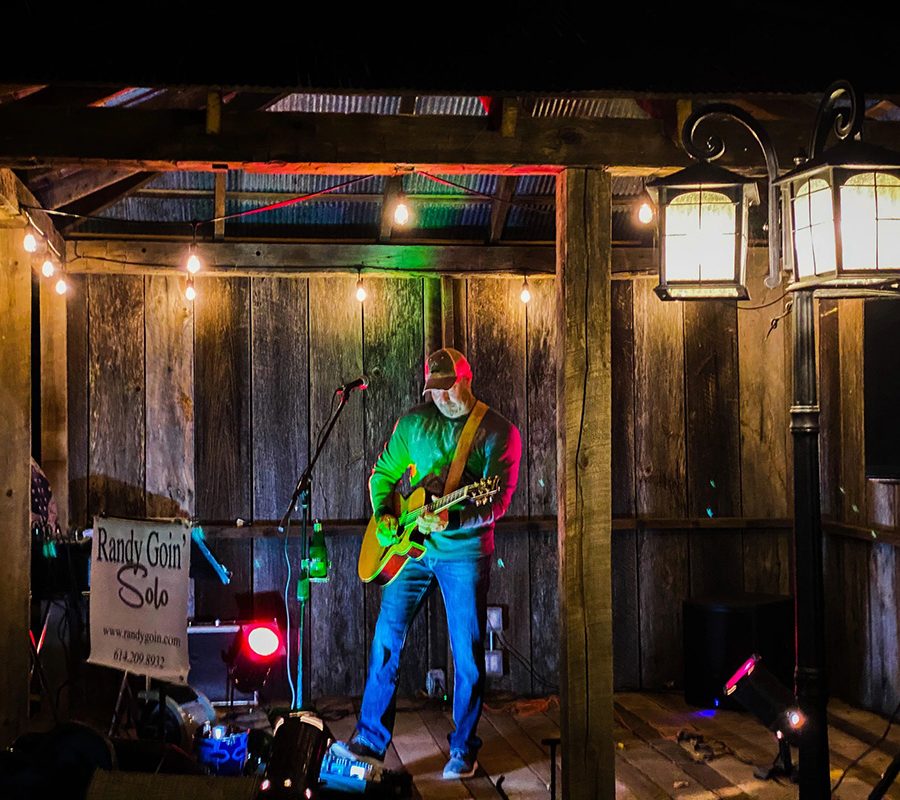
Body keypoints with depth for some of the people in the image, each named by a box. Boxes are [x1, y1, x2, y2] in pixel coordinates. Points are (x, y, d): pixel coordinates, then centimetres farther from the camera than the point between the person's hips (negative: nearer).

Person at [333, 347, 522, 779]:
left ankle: (463, 750, 15)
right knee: (386, 640, 1)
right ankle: (370, 739, 10)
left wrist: (449, 523, -27)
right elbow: (382, 473, 15)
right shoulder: (413, 422, 6)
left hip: (464, 552, -3)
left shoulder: (499, 433, -6)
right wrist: (383, 514, -1)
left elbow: (497, 502, -14)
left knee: (467, 654, 1)